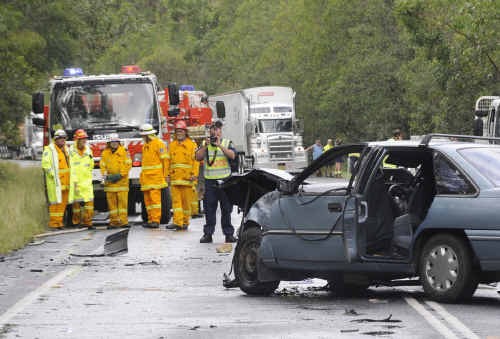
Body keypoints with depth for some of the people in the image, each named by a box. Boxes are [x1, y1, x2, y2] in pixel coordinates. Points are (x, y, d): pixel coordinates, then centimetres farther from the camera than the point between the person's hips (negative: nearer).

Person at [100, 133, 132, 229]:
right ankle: (114, 221, 6)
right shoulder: (105, 153, 9)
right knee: (111, 202, 2)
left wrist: (120, 175, -11)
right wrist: (107, 176, -8)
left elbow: (128, 164, -3)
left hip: (122, 181, -2)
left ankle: (123, 221, -6)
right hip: (110, 182, 3)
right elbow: (102, 166, 7)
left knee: (122, 201, -6)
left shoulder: (124, 151, 2)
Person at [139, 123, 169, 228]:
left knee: (155, 198, -13)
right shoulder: (145, 145, 20)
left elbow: (165, 159, -9)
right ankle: (151, 220, 10)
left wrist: (165, 175, -12)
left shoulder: (158, 144, -6)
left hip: (155, 176, -9)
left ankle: (156, 220, -16)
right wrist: (142, 175, 19)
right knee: (147, 199, 6)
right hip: (146, 178, 9)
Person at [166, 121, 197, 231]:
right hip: (175, 178, 3)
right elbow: (169, 161, 16)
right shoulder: (172, 145, 15)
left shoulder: (191, 145, 4)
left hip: (187, 178, -3)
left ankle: (185, 222, 9)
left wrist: (194, 174, -11)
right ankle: (177, 222, -10)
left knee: (186, 201, 1)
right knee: (176, 200, -5)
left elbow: (195, 160, -2)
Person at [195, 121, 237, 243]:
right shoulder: (204, 144, 11)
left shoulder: (227, 143, 6)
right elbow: (198, 157, -2)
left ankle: (228, 233, 5)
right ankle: (208, 233, 7)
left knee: (227, 208, 1)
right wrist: (206, 145, -13)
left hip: (224, 179, -1)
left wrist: (220, 146, -19)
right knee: (209, 208, 2)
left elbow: (232, 155, -10)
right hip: (209, 180, 1)